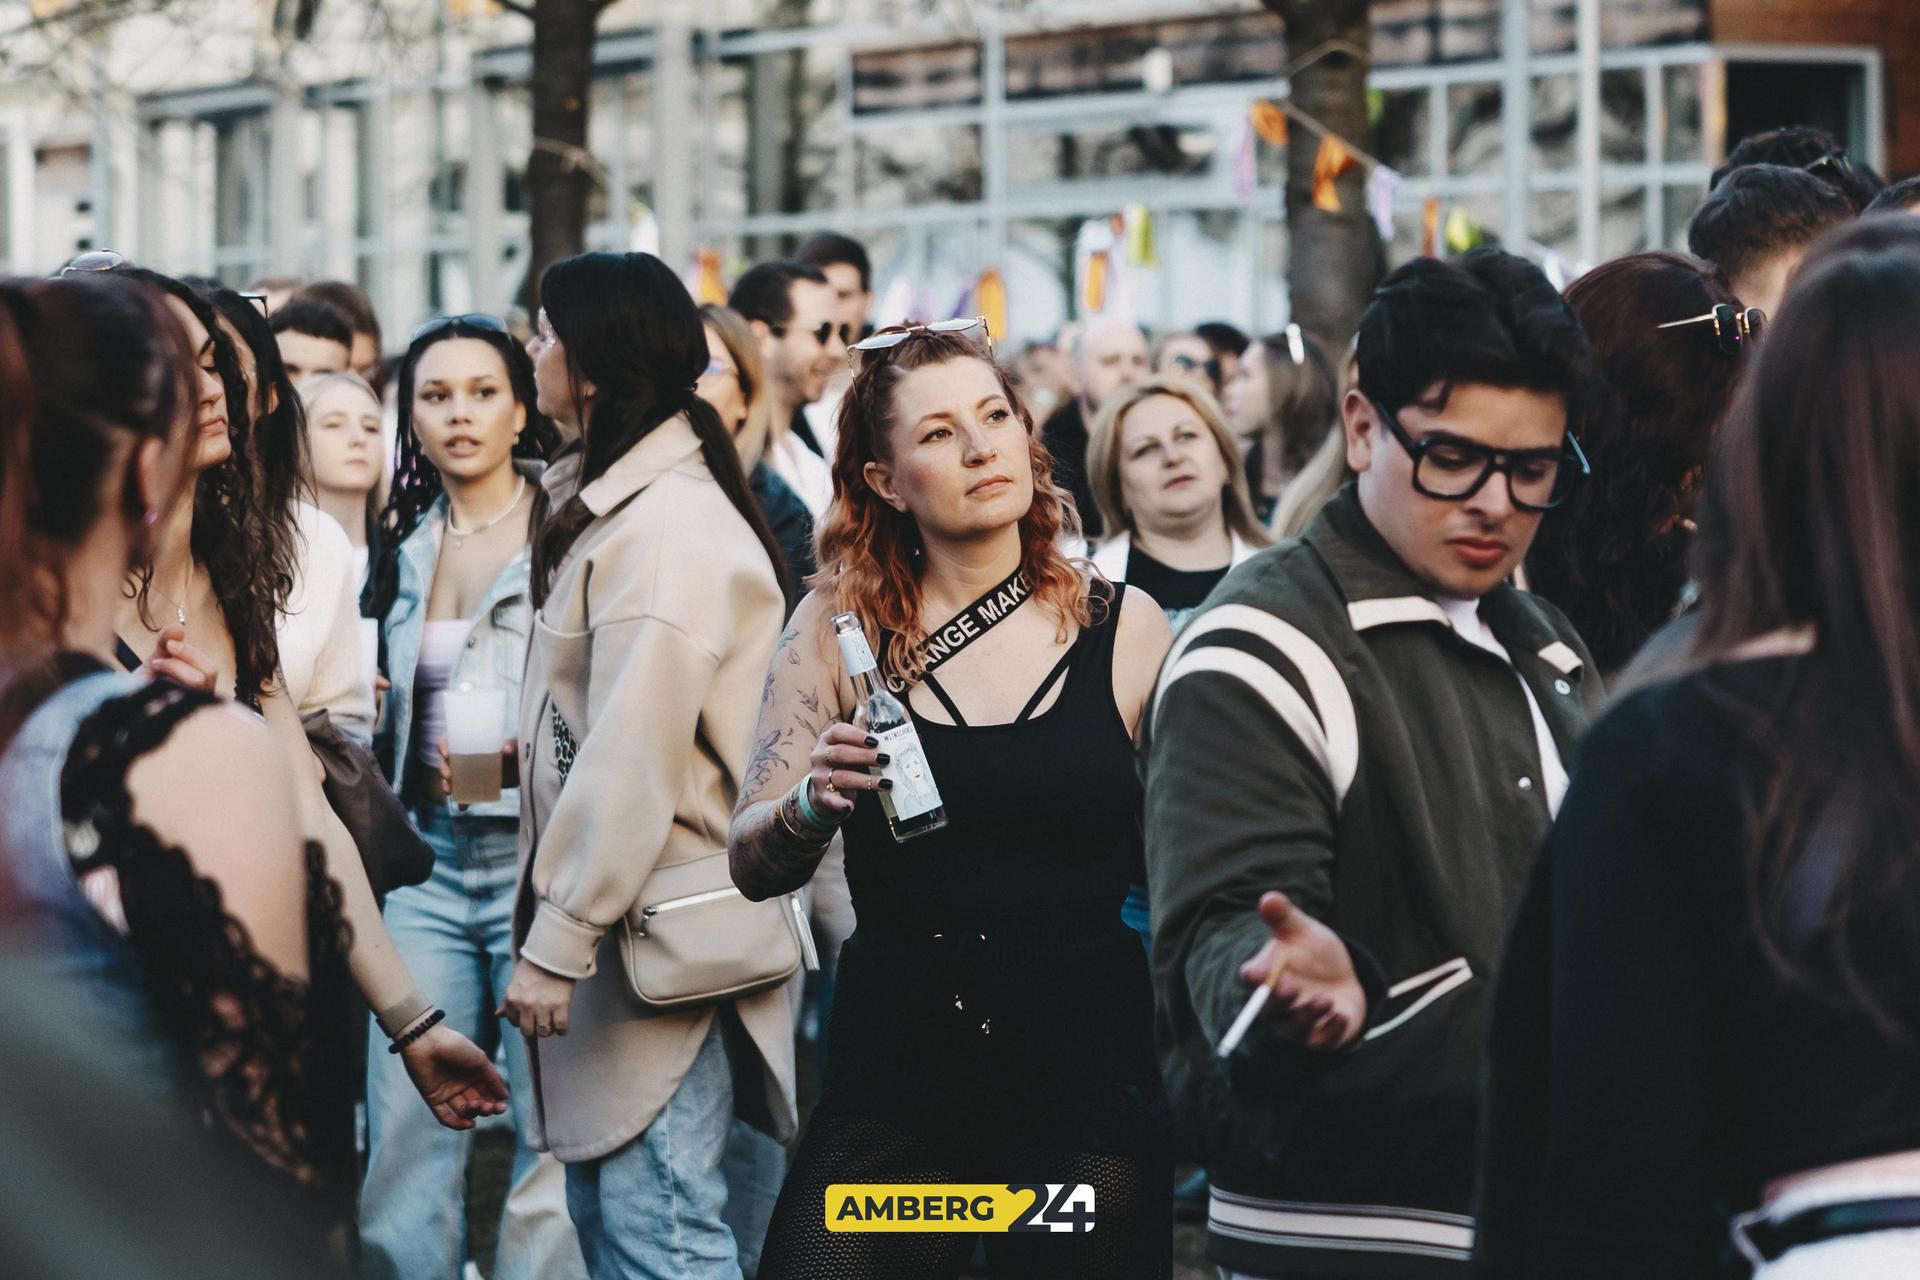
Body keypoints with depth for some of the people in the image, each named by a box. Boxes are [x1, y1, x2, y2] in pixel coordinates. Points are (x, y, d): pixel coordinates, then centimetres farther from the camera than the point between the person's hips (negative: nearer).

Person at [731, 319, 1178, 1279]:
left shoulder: (1125, 627, 2)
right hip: (895, 1066, 0)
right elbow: (751, 865, 1)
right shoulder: (839, 629, 1)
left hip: (1086, 1066, 0)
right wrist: (811, 805, -19)